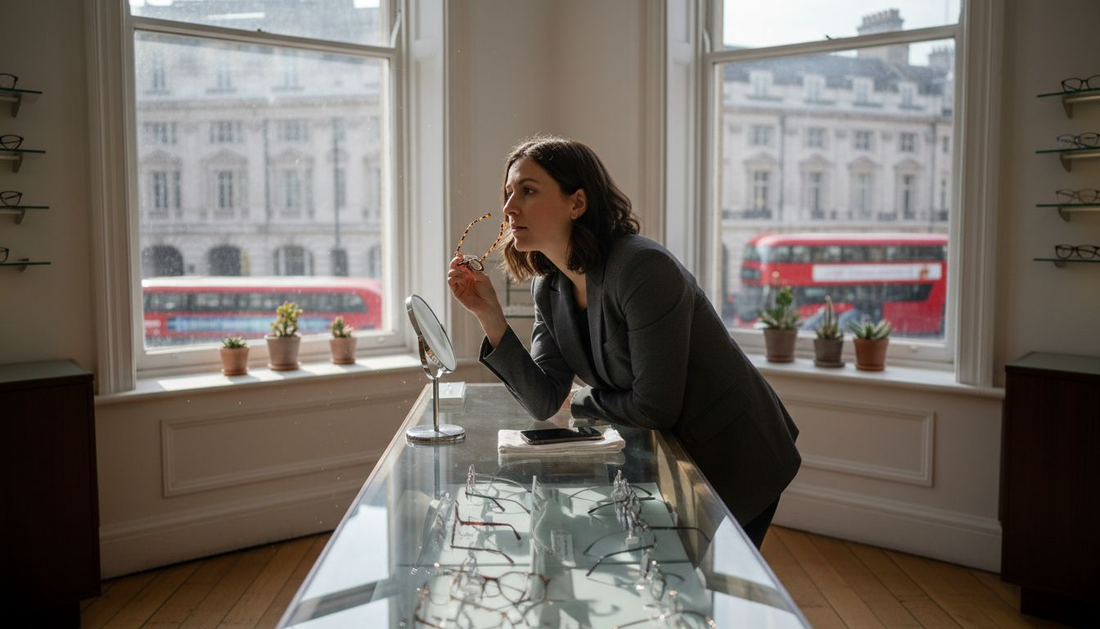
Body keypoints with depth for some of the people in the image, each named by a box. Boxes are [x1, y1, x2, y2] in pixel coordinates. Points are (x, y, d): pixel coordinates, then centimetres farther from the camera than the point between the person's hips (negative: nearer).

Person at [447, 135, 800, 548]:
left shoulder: (642, 268, -27)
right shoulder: (548, 288, -3)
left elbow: (655, 407, -25)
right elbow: (544, 403, -10)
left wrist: (579, 401, -7)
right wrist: (488, 314, -17)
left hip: (734, 462, -6)